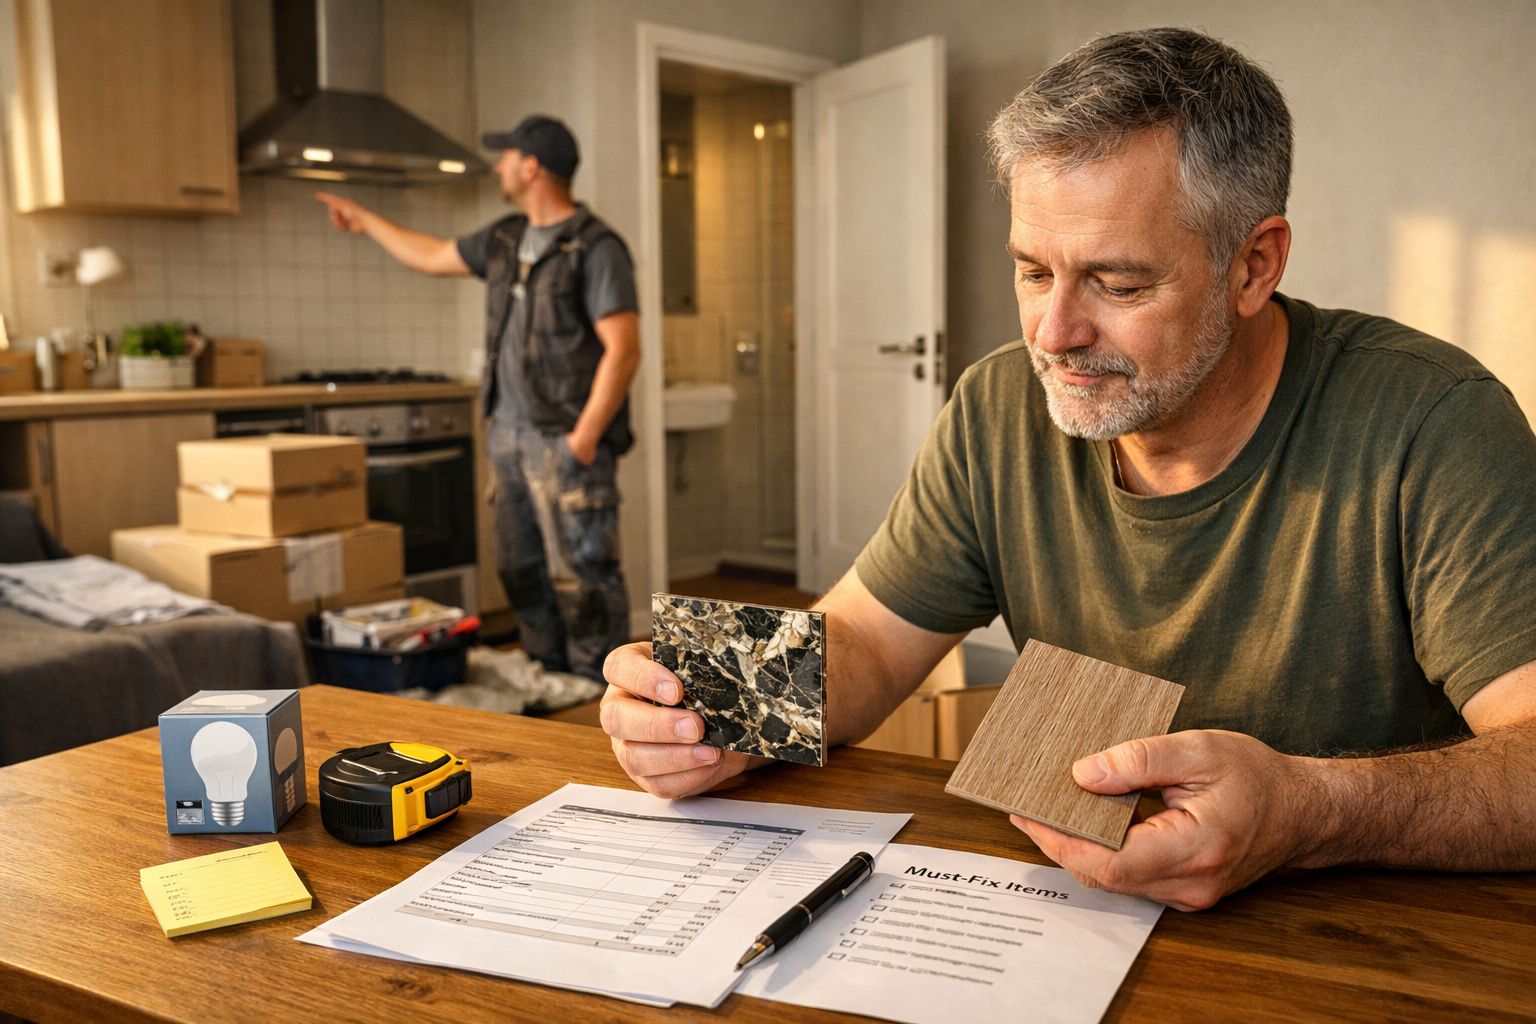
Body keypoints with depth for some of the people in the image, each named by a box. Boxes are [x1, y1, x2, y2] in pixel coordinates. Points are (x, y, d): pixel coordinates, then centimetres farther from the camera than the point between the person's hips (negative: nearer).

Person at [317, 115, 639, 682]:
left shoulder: (596, 248, -11)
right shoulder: (505, 239, 14)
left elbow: (623, 350, -16)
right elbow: (433, 257, 31)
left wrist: (585, 437, -19)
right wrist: (366, 221, 39)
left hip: (567, 440, -8)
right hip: (511, 436, 8)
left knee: (581, 572, -7)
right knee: (522, 570, 12)